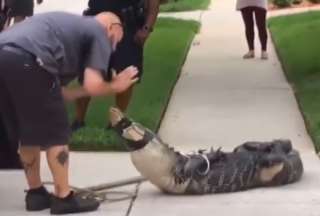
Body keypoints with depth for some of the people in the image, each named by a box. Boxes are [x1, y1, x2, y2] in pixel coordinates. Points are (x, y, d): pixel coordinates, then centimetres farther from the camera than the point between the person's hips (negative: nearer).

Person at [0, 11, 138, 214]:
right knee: (55, 135, 7)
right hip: (26, 59, -8)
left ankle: (36, 193, 30)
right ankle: (63, 197, 13)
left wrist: (108, 85, 30)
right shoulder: (99, 33, 15)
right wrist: (115, 87, 20)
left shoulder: (70, 26, 37)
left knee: (27, 135, 22)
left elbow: (57, 93, 30)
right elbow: (93, 85, -1)